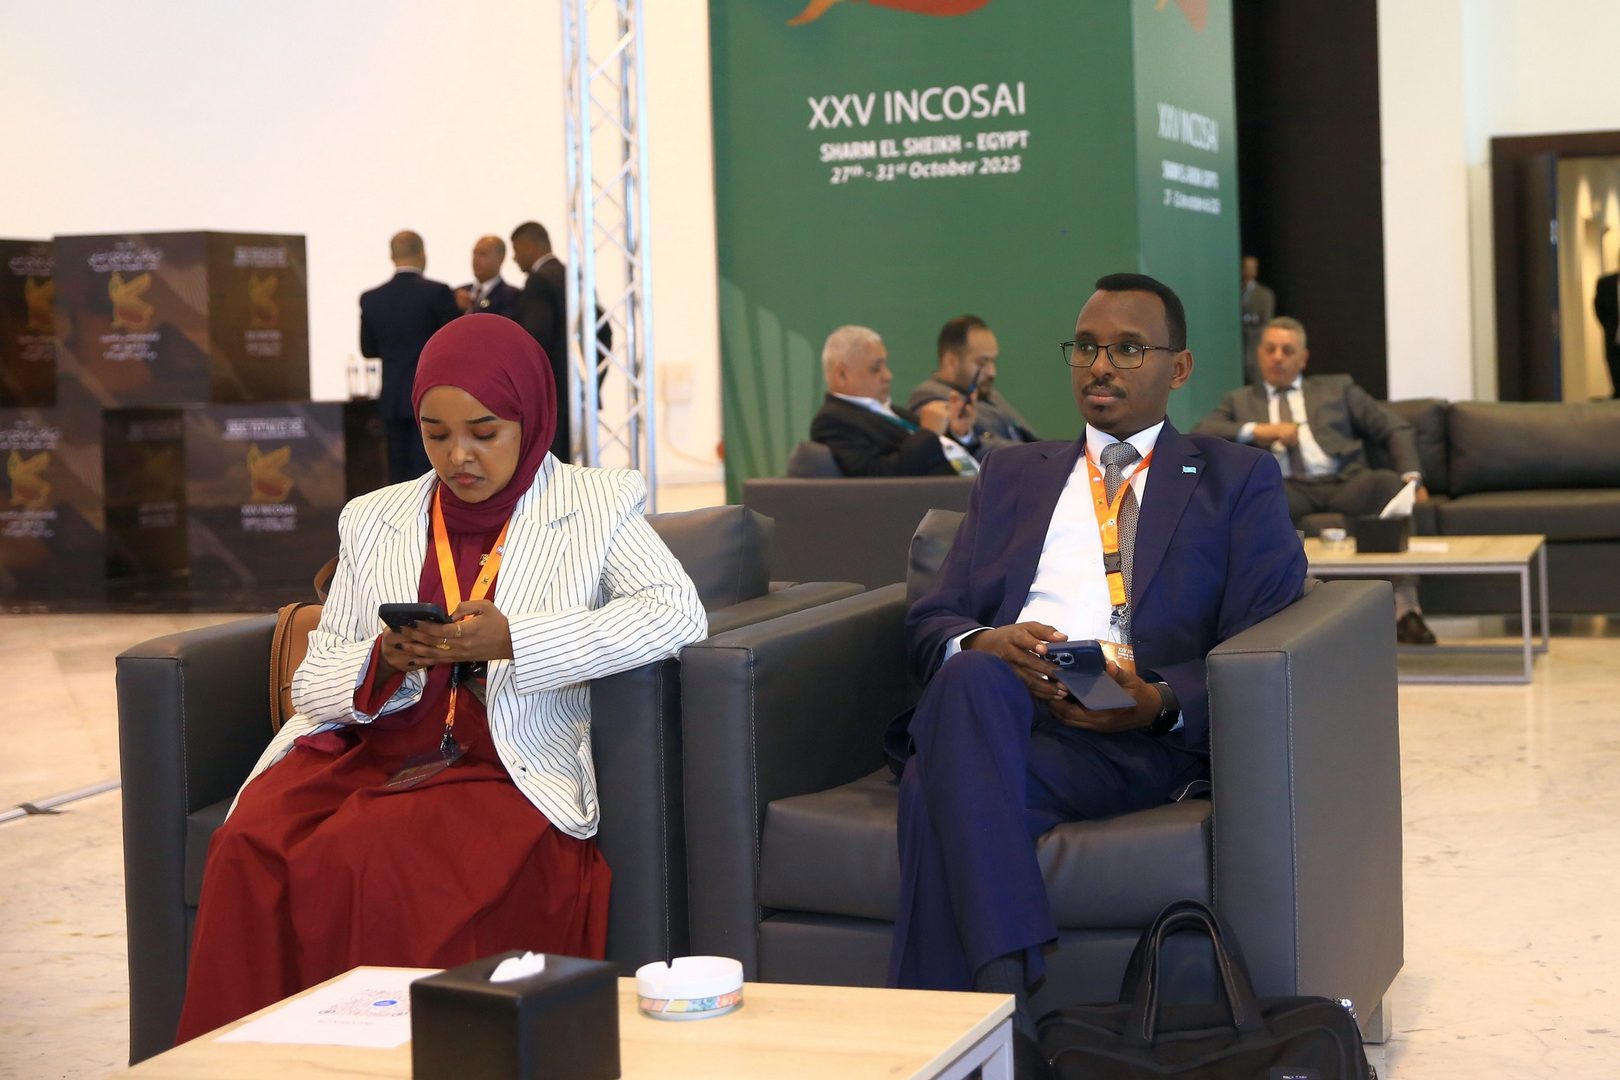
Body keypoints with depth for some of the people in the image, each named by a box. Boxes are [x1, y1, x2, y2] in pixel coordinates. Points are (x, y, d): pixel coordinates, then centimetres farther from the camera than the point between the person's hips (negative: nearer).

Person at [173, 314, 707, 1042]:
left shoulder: (596, 507, 8)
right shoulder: (374, 520, 18)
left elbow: (680, 612, -10)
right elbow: (312, 683, 16)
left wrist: (512, 639, -18)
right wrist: (383, 662, -8)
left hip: (507, 772, -3)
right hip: (368, 756, 4)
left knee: (369, 855, -32)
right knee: (249, 851, -27)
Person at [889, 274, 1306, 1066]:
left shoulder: (1238, 480, 20)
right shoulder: (1012, 475, 30)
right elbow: (929, 623, 20)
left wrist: (1162, 702, -15)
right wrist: (981, 644, -7)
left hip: (1135, 735, -3)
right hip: (986, 708, 3)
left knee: (947, 787, -34)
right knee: (972, 679, -37)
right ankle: (1000, 992, -40)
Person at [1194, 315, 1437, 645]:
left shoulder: (1337, 388, 27)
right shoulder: (1239, 401, 28)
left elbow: (1396, 429, 20)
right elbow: (1200, 434, 10)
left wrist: (1411, 477, 0)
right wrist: (1257, 430, -5)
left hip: (1343, 484, 0)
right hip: (1284, 490, 0)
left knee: (1389, 484, -34)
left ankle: (1404, 607, -38)